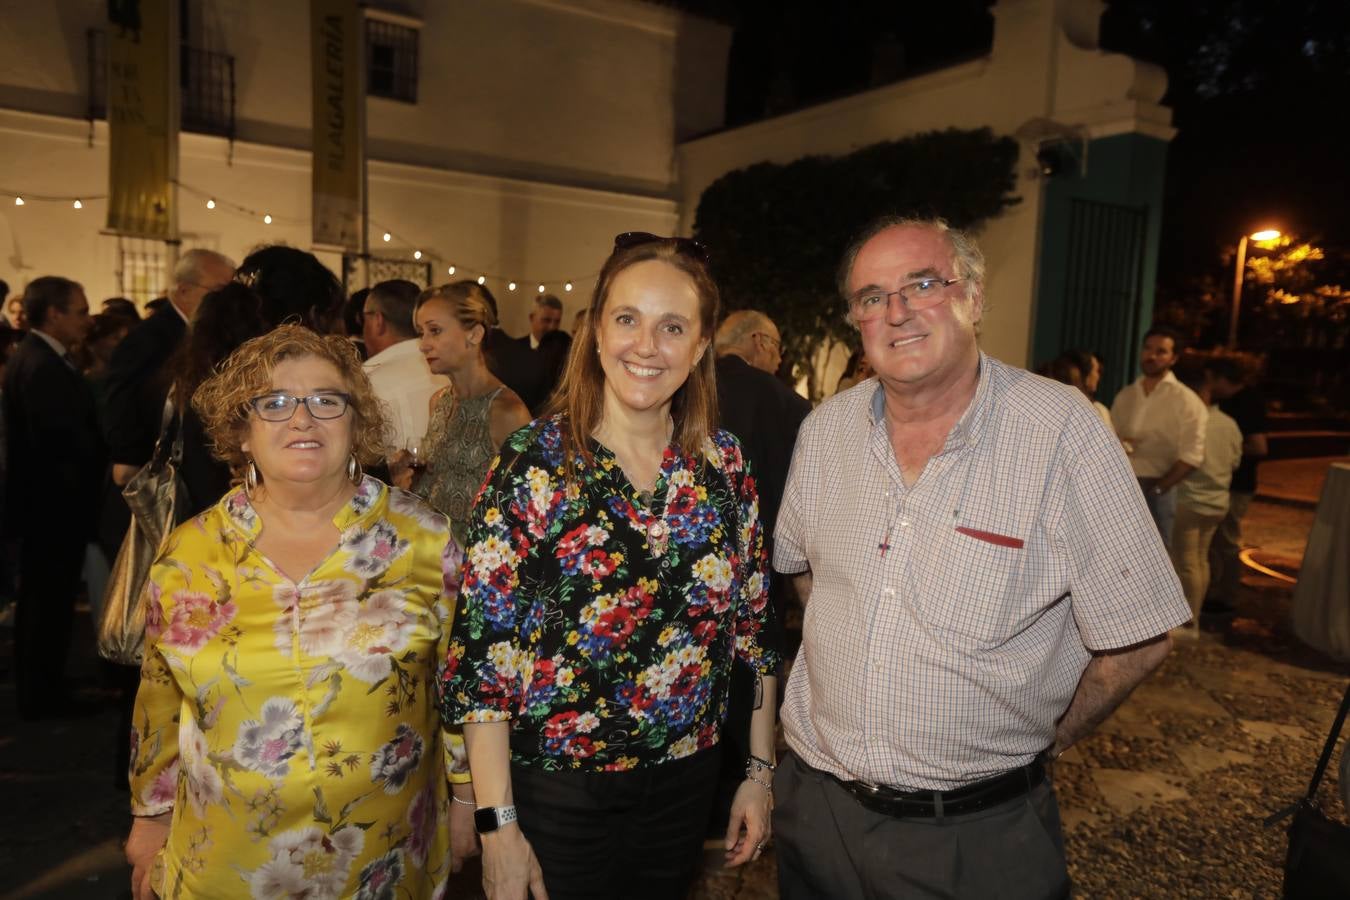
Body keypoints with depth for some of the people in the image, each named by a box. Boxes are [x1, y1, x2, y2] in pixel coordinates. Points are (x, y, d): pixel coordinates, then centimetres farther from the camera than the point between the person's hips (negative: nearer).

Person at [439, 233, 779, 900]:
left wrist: (760, 770, 5)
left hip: (687, 779, 4)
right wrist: (498, 824, -13)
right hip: (557, 787, -3)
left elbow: (753, 622, 3)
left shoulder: (723, 461, -4)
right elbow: (483, 648, -14)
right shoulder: (531, 462, -15)